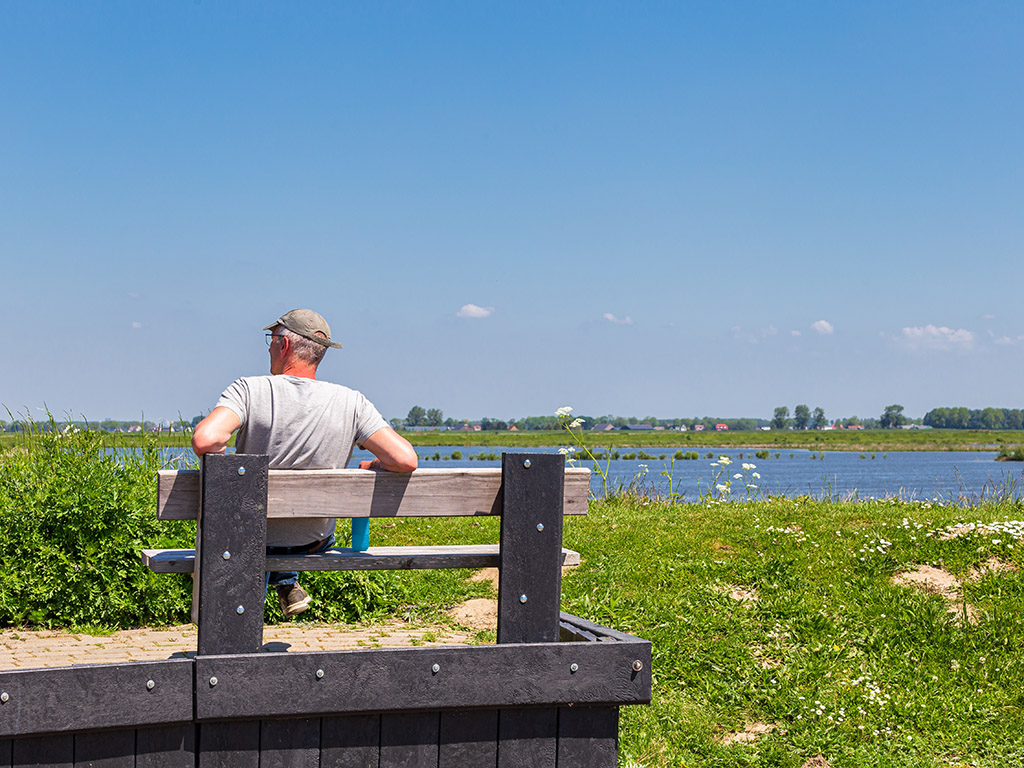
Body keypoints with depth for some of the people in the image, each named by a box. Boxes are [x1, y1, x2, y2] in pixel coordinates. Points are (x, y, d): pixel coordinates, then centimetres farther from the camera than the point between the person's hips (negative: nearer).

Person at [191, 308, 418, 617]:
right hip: (315, 542, 2)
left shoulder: (249, 390, -20)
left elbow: (205, 440, -36)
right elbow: (406, 460, -21)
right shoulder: (350, 403, -15)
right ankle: (286, 582, 36)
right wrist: (371, 467, 1)